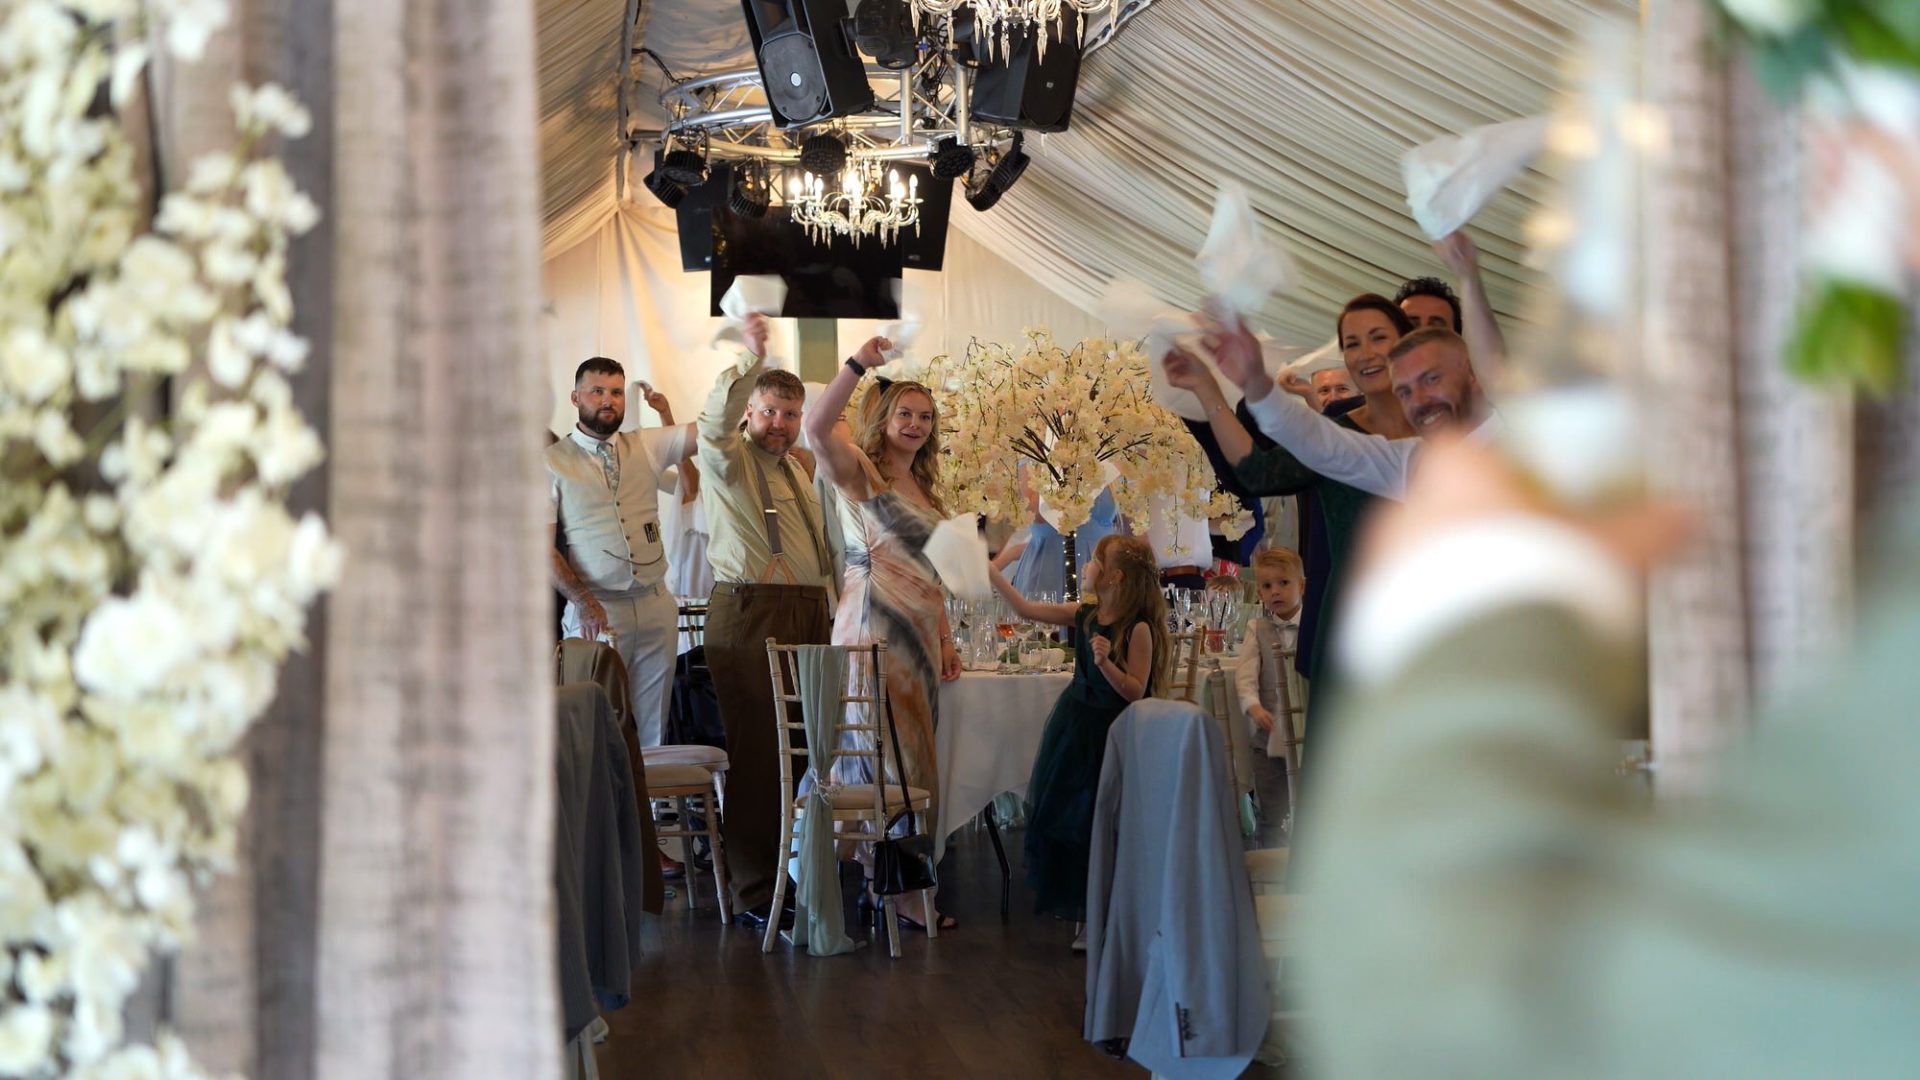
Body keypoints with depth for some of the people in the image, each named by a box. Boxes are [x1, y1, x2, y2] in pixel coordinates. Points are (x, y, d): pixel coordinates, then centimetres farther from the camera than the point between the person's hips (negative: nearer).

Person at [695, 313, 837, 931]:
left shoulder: (797, 473, 24)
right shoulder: (728, 459, 1)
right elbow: (714, 421, -23)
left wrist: (830, 615, 23)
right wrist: (749, 361, -35)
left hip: (808, 617, 7)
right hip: (747, 615, -7)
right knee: (757, 752, -8)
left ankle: (799, 872, 15)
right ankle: (755, 895, -3)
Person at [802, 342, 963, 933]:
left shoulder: (925, 489, 21)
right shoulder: (860, 472, -2)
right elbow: (817, 425, -23)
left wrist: (946, 638, 16)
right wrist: (859, 365, -28)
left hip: (920, 633, 8)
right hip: (875, 626, -8)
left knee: (910, 755, 8)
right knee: (890, 753, -6)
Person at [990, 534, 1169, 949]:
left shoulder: (1138, 627, -17)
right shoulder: (1086, 615, 2)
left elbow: (1136, 691, -17)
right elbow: (1027, 609, 9)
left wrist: (1106, 663, -32)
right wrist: (991, 573, 6)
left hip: (1108, 738, -7)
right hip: (1073, 728, 7)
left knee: (1097, 829, 0)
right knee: (1063, 818, 12)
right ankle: (1084, 913, 27)